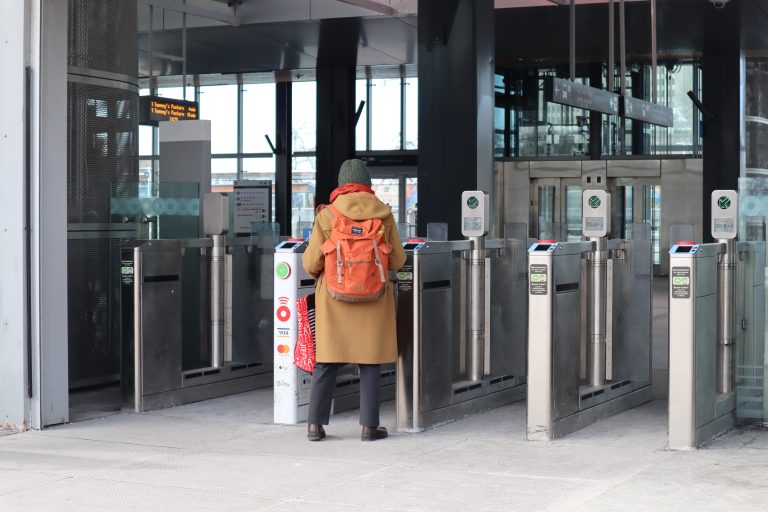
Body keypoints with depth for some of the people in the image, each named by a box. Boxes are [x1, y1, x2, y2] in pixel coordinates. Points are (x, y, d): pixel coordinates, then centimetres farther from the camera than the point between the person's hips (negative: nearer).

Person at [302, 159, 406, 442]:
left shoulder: (326, 216, -6)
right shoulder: (384, 215, -3)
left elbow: (312, 263, -4)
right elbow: (397, 260, 3)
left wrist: (311, 264, 20)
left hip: (335, 299, 0)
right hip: (373, 300, 0)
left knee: (327, 361, 6)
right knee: (370, 362, 7)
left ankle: (315, 425, 5)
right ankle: (369, 426, 8)